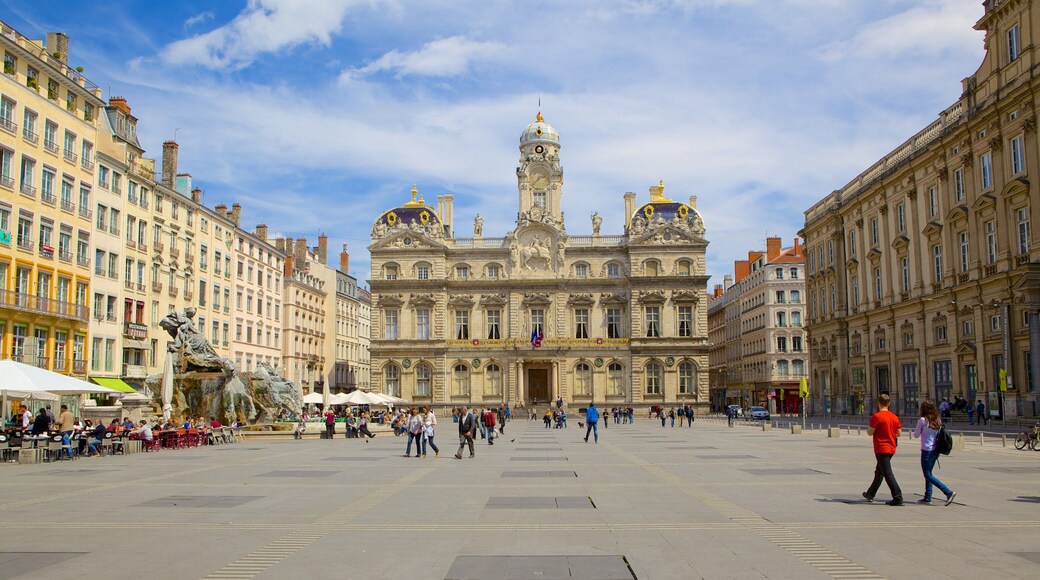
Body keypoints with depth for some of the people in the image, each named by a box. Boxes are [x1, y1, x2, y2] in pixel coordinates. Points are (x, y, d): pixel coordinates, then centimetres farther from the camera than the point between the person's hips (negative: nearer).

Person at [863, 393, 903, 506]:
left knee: (887, 473, -7)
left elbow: (870, 432, -14)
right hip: (891, 448, 8)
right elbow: (899, 433, 8)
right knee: (879, 472, 19)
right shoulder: (894, 417, 4)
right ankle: (870, 494, 31)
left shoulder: (876, 416, -15)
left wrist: (869, 428, 7)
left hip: (881, 449, -8)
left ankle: (898, 498, -12)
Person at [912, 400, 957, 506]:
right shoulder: (938, 421, 6)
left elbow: (916, 435, -5)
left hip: (927, 450, -8)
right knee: (928, 473, 17)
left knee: (928, 475, -2)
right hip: (936, 450, 8)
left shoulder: (922, 420, -13)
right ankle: (928, 497, 18)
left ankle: (949, 492, -14)